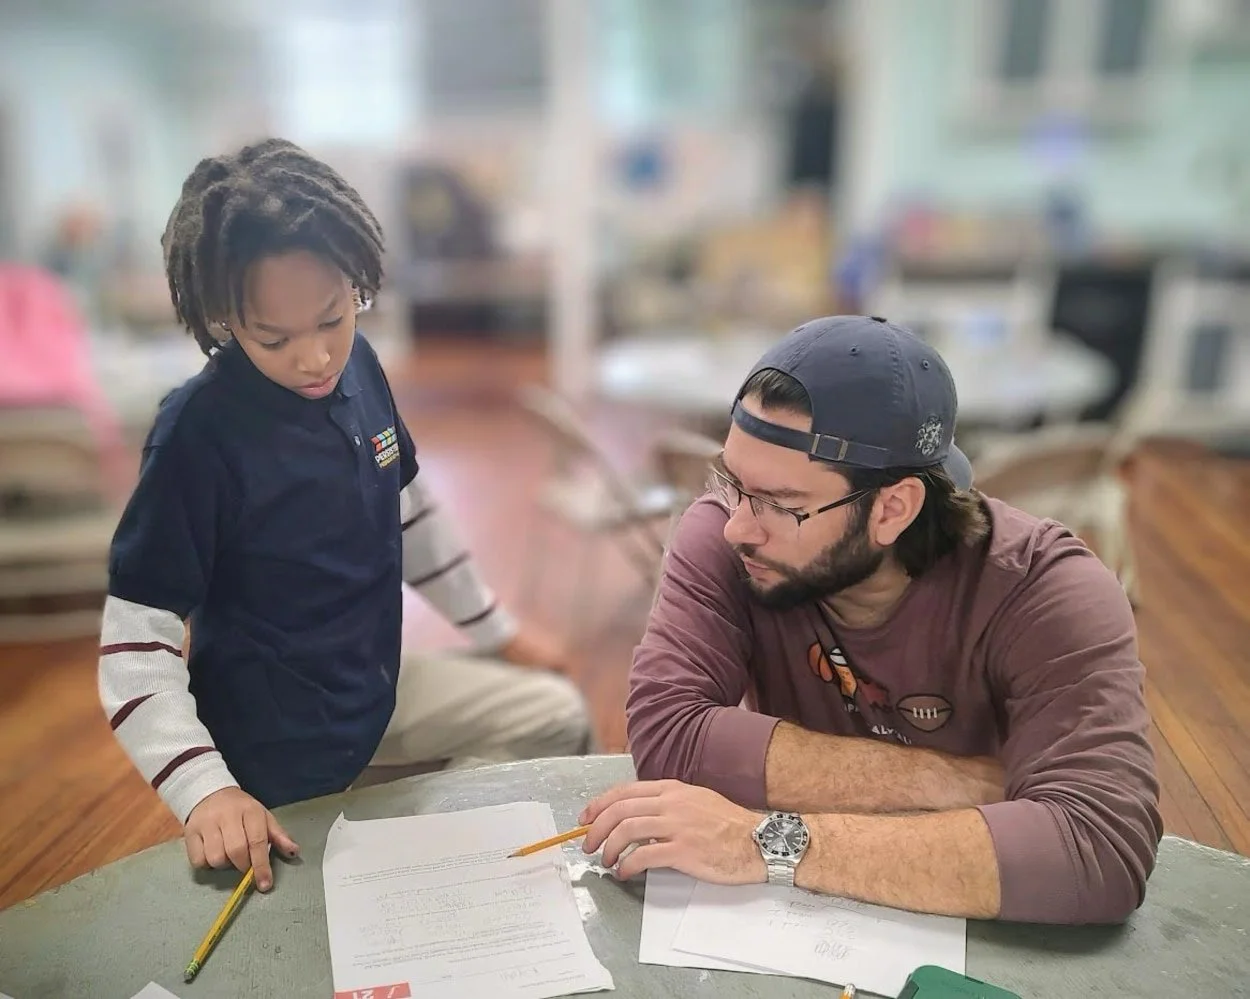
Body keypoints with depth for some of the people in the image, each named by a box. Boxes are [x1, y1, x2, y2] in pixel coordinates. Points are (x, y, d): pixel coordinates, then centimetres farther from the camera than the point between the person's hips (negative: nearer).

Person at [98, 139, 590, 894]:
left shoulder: (358, 366, -6)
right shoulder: (199, 433, -25)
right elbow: (134, 650, -20)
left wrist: (494, 628, 15)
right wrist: (204, 789, -32)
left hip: (380, 691, 7)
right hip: (282, 756, -6)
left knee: (561, 718, 9)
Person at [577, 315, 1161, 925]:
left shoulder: (1049, 594, -20)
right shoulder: (721, 539, -16)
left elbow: (1101, 851, -30)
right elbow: (667, 736, -26)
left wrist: (773, 841, -36)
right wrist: (962, 783, -24)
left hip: (984, 951, -1)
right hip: (793, 923, 1)